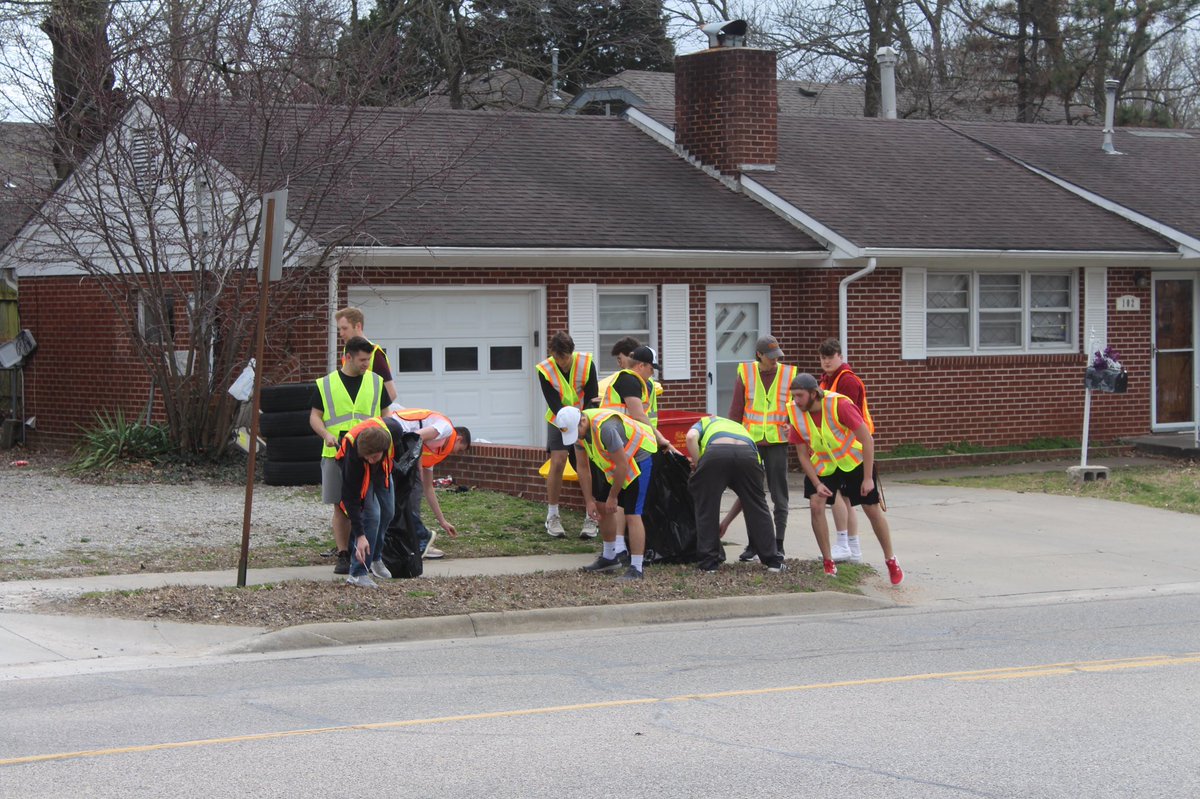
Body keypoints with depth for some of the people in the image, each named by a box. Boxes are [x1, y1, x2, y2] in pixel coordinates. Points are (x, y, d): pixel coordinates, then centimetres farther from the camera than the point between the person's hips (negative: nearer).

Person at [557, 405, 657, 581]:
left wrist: (613, 497, -17)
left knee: (632, 514, -16)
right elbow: (583, 468, 1)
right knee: (602, 506, 12)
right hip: (616, 462, 9)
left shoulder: (605, 427, -35)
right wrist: (589, 501, -2)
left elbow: (622, 465, -28)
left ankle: (636, 568, -15)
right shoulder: (577, 429, -8)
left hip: (640, 457, -9)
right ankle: (609, 557, 28)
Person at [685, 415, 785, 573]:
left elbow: (691, 437, 7)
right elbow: (747, 494, 43)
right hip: (748, 453, 3)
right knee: (757, 508, 18)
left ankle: (708, 563, 16)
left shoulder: (704, 423, 39)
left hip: (715, 451, -3)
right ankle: (773, 562, 20)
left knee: (706, 508, 15)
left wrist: (697, 466, 16)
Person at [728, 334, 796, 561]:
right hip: (751, 440, 1)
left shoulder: (789, 374, 0)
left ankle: (778, 544, 9)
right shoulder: (745, 373, 1)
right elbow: (736, 409, 5)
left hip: (777, 441, -1)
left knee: (779, 493, 2)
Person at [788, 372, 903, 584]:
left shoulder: (839, 404, -32)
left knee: (872, 509, 4)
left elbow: (868, 441, -26)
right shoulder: (795, 412, -19)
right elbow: (803, 454, -8)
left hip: (854, 461, -3)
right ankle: (829, 564, -1)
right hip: (822, 465, 3)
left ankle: (891, 561, 24)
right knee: (816, 505, -16)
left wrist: (868, 478, -25)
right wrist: (817, 484, -17)